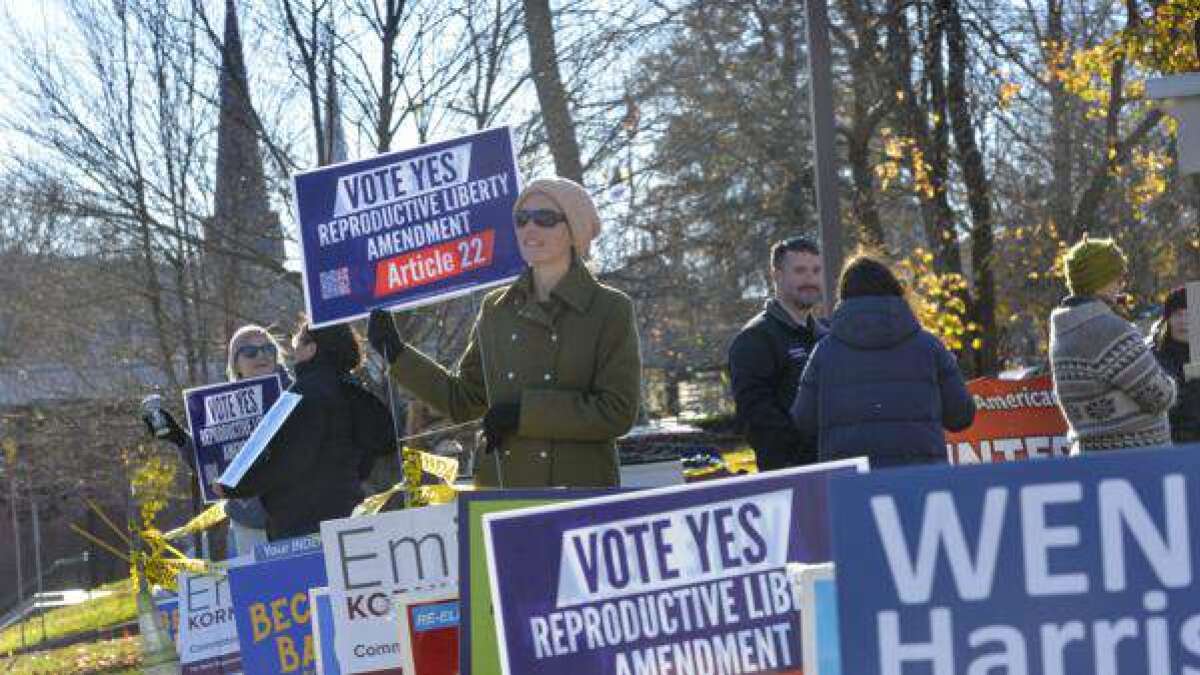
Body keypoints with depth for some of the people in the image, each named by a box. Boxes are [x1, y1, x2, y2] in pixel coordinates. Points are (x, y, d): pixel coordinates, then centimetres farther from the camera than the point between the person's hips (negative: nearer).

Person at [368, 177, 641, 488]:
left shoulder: (611, 310, 0)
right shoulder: (496, 308, 14)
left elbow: (618, 411, -8)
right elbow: (463, 399, 19)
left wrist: (525, 412, -12)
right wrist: (397, 354, 13)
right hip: (499, 496, 4)